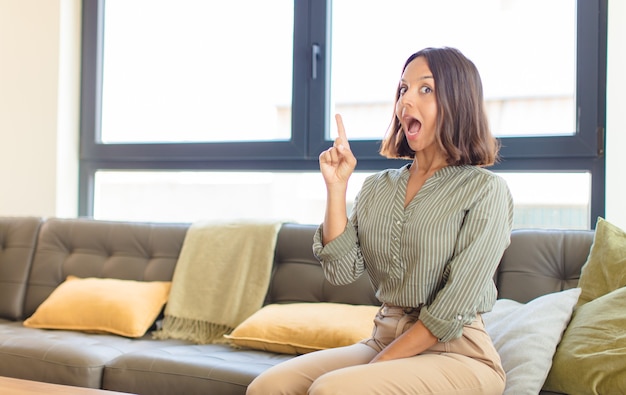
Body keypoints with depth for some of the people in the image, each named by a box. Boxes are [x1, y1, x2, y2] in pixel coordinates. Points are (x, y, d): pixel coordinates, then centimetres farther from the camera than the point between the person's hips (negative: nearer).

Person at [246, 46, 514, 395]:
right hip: (383, 339, 5)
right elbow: (343, 271, 0)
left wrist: (379, 364, -13)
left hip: (456, 354, -5)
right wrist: (336, 186, -3)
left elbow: (453, 309, -12)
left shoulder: (485, 190, -6)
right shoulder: (377, 188, 11)